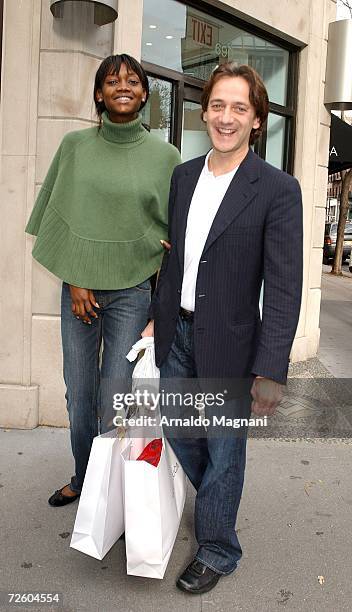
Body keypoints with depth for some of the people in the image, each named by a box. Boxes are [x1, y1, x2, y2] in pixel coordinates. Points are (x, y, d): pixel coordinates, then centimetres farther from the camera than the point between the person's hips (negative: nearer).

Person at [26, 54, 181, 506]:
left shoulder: (164, 155, 0)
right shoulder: (76, 145, 4)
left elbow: (174, 231, 2)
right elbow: (62, 218, 4)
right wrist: (74, 281, -2)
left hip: (133, 289, -2)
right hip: (79, 285, 2)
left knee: (115, 396, 0)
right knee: (79, 392, 10)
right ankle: (82, 478, 32)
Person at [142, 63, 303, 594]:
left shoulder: (278, 190, -13)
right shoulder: (182, 176, 5)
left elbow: (284, 287, -16)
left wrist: (271, 371, -19)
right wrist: (159, 317, 14)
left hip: (229, 342, -6)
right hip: (176, 334, 6)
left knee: (224, 449, 11)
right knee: (178, 435, 22)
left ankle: (217, 550, 35)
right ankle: (212, 500, 53)